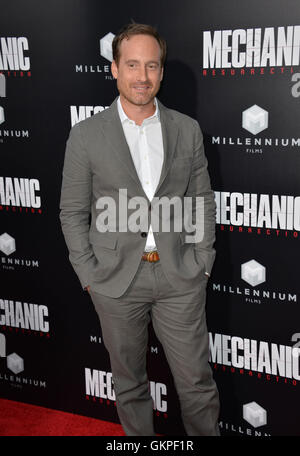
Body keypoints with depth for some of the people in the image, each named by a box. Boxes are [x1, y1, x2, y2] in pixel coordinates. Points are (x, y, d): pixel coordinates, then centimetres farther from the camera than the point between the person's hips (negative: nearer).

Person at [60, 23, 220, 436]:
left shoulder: (188, 130, 2)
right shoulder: (86, 135, -3)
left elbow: (203, 200, 8)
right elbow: (73, 212, 1)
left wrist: (202, 263, 2)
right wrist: (90, 274, -3)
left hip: (180, 277, 1)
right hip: (116, 280, -1)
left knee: (197, 382, 10)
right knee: (129, 383, 17)